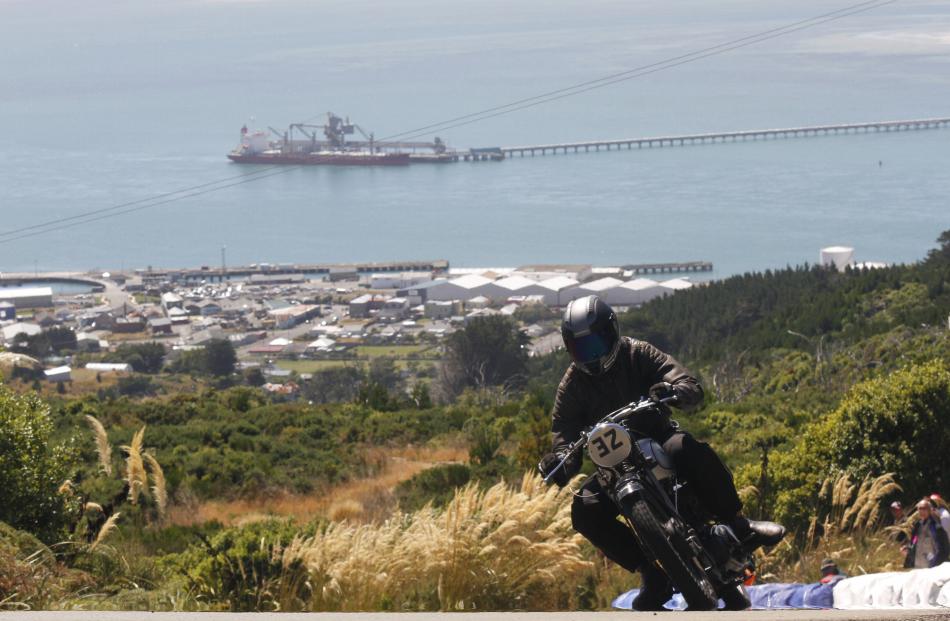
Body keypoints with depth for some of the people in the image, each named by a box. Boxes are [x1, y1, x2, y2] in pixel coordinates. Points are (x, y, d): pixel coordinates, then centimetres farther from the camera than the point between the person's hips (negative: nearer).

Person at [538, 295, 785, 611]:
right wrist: (561, 462, -28)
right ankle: (650, 572, -13)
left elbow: (692, 387, -14)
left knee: (687, 448, -37)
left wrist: (675, 391, -39)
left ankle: (737, 524, -27)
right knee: (585, 511, -25)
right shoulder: (573, 384, 2)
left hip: (657, 439, -2)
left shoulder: (638, 355, -3)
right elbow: (564, 433, -3)